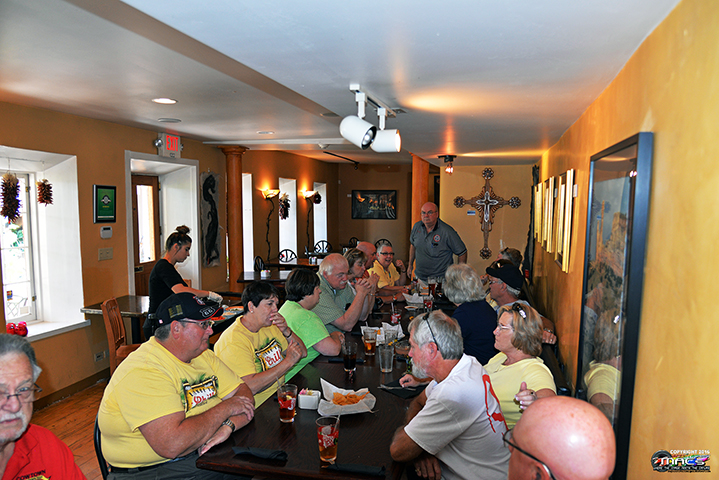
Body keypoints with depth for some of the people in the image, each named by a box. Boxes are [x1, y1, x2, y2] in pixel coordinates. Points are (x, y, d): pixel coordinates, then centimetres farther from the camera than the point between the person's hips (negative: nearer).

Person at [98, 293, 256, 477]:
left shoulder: (204, 355, 6)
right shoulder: (142, 372, -21)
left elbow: (244, 393, 4)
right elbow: (171, 445, -29)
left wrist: (228, 426, -17)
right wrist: (225, 408, -17)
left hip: (206, 454, 7)